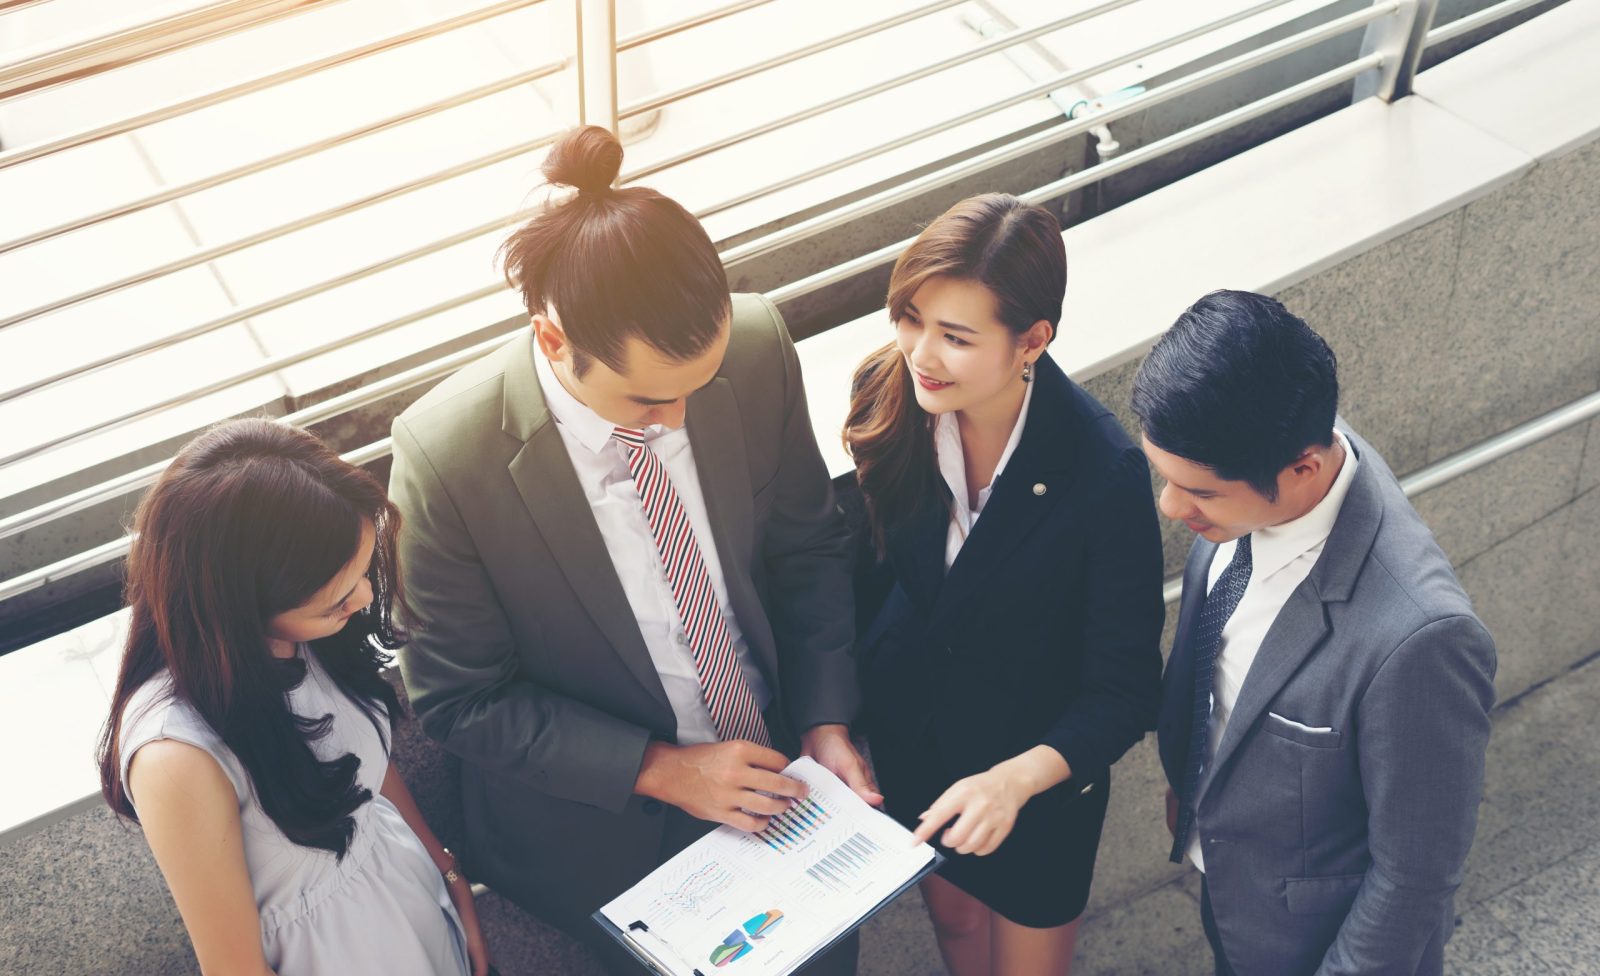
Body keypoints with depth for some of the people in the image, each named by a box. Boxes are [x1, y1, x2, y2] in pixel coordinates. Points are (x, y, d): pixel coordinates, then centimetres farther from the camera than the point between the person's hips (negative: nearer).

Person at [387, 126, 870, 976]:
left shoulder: (756, 347, -21)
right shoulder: (444, 459, -31)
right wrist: (659, 770, -22)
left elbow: (809, 546, -3)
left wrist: (825, 725, -10)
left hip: (771, 767, 4)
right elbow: (460, 698, -18)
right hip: (604, 828, -3)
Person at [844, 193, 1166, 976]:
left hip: (1038, 778, -3)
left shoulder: (1105, 472, -33)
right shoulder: (888, 397, -21)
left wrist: (1015, 780, -39)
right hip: (908, 746, 4)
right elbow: (868, 565, -2)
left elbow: (1125, 693, -24)